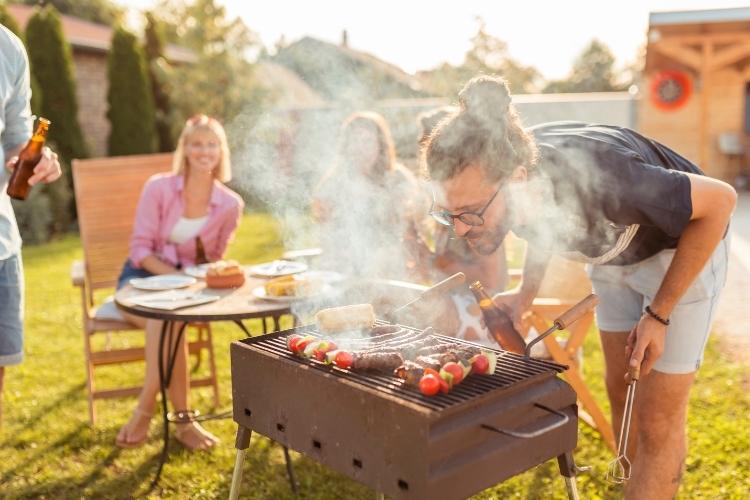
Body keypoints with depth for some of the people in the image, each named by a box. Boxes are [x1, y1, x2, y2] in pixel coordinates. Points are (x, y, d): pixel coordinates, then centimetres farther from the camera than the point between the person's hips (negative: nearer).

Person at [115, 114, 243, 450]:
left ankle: (145, 410, -23)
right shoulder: (159, 187, -8)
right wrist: (175, 276, -23)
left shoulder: (230, 204, -3)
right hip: (143, 276, -1)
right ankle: (183, 420, -29)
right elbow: (139, 249, -9)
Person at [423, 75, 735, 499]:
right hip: (613, 254, 6)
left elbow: (721, 199, -27)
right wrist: (527, 293, -6)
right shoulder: (498, 179, -24)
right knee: (621, 390, 16)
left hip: (681, 246, -5)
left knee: (658, 421, -4)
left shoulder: (596, 177, -43)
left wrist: (658, 314, -24)